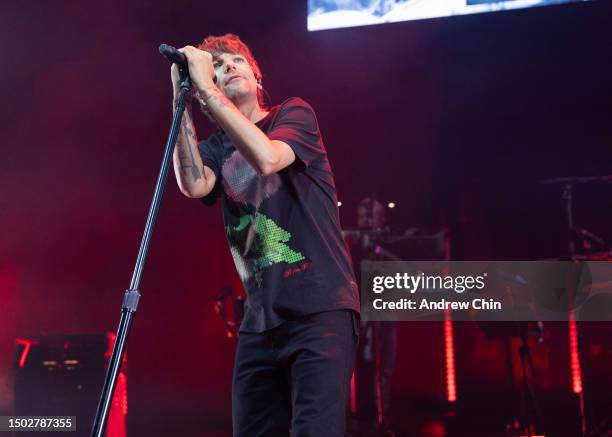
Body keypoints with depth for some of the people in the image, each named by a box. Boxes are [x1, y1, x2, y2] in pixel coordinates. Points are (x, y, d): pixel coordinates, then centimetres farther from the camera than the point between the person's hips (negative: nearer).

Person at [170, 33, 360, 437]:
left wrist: (206, 88, -15)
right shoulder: (216, 148, 14)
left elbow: (266, 158, -19)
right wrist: (182, 100, -7)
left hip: (321, 308, -5)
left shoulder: (294, 113, 3)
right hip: (260, 320, 5)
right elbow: (194, 186, -9)